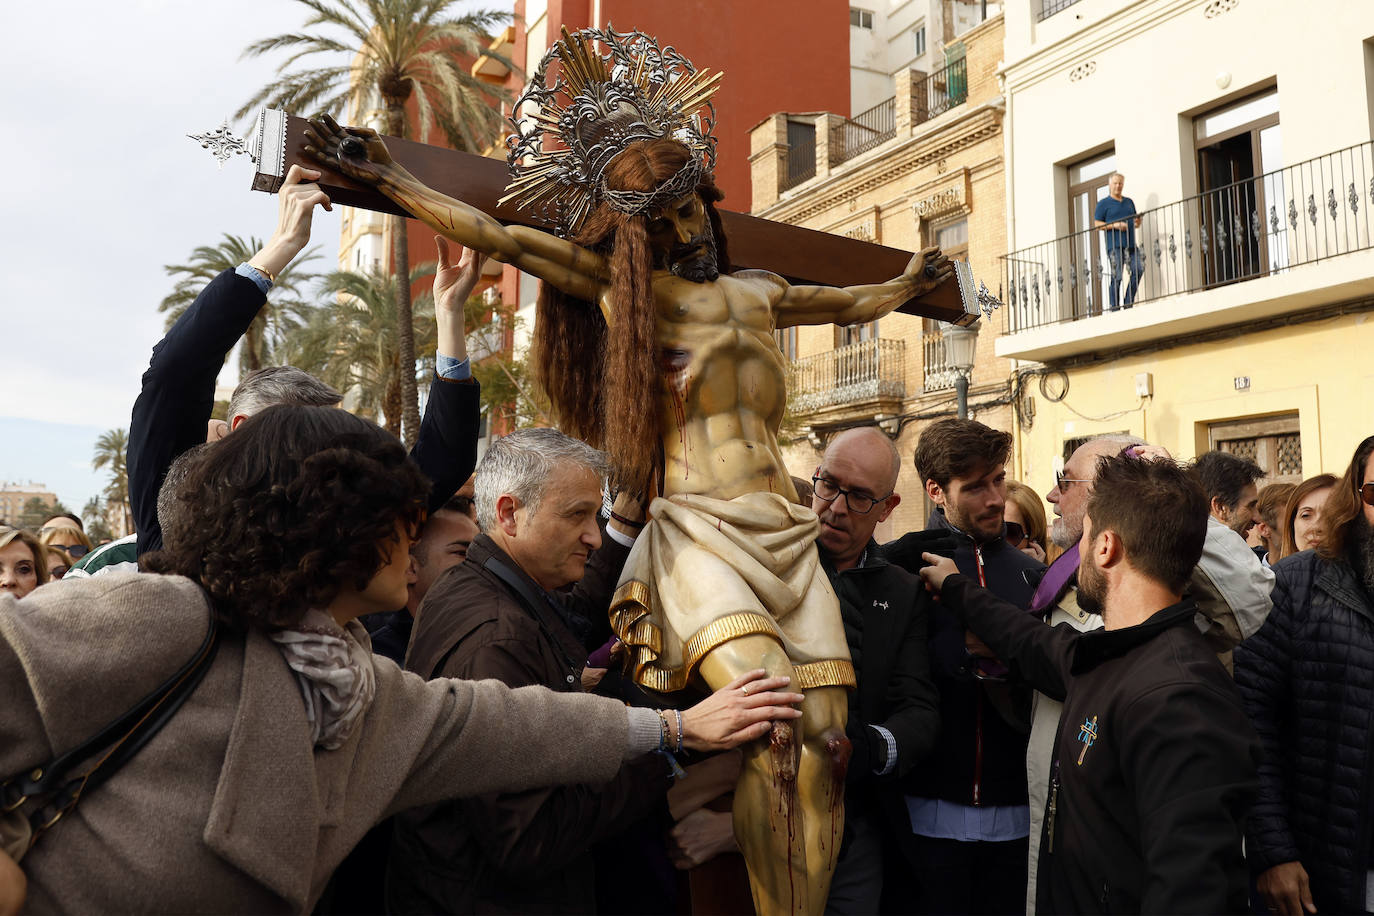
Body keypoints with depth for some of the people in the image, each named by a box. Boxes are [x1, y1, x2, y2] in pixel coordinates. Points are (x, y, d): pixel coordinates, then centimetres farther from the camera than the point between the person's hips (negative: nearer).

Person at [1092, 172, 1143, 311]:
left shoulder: (1129, 202, 24)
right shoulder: (1103, 203, 8)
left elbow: (1135, 222, 28)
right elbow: (1097, 224, 0)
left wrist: (1137, 223, 4)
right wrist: (1115, 225, -13)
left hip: (1131, 244, 5)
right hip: (1115, 245, -5)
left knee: (1139, 269, -11)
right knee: (1117, 276, -9)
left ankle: (1128, 304, -1)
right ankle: (1113, 308, -4)